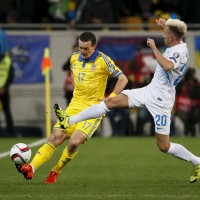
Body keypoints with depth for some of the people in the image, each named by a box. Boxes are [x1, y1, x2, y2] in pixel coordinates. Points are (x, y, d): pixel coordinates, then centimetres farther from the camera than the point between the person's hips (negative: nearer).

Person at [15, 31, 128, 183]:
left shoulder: (103, 60, -10)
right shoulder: (74, 58, 7)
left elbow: (123, 79, -8)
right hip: (75, 105, 5)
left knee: (74, 142, -22)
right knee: (55, 138, -11)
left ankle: (56, 171, 0)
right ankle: (31, 168, -19)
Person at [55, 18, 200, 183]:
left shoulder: (180, 51, -22)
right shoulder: (178, 44, 5)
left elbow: (168, 66, -45)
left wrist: (154, 47, -33)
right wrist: (165, 27, 28)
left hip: (161, 101, -9)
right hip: (150, 91, 9)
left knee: (164, 147, -4)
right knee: (111, 102, -1)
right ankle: (71, 120, 1)